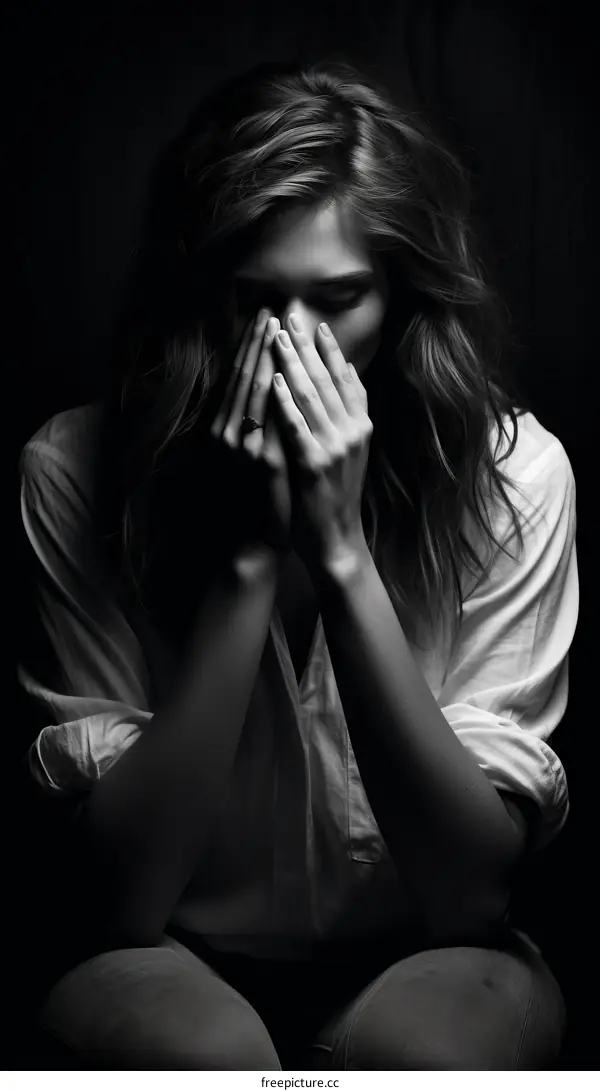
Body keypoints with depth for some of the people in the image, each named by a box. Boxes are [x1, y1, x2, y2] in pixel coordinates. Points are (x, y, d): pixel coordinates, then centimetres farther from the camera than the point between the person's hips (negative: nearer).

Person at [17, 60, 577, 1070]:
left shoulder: (512, 474, -15)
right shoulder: (75, 470, -16)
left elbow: (470, 884, -17)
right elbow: (122, 897, -18)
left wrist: (341, 553, -28)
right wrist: (250, 558, -28)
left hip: (424, 962, 1)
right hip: (171, 963, 0)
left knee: (423, 1054, -32)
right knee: (208, 1056, -32)